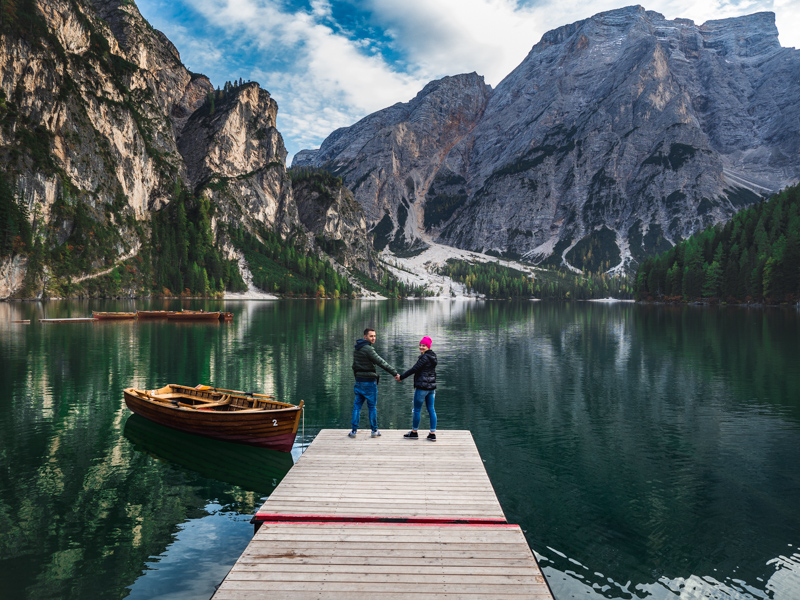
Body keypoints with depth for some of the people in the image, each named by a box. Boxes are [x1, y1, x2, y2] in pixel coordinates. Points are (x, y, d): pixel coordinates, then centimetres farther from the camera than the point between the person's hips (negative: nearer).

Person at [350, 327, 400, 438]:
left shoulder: (356, 348, 9)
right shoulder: (368, 349, -18)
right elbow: (381, 363, -22)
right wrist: (395, 373, -20)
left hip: (359, 381, 7)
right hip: (369, 382, -7)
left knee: (357, 406, 10)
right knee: (372, 407, 5)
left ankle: (354, 430, 10)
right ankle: (374, 431, 13)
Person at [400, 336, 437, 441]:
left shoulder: (425, 357, -15)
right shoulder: (433, 356, 13)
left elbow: (414, 369, -16)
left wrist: (401, 377, -9)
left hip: (422, 387, -9)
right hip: (432, 387, 9)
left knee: (417, 410, 4)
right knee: (431, 410, 9)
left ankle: (414, 432, 14)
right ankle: (433, 434, 10)